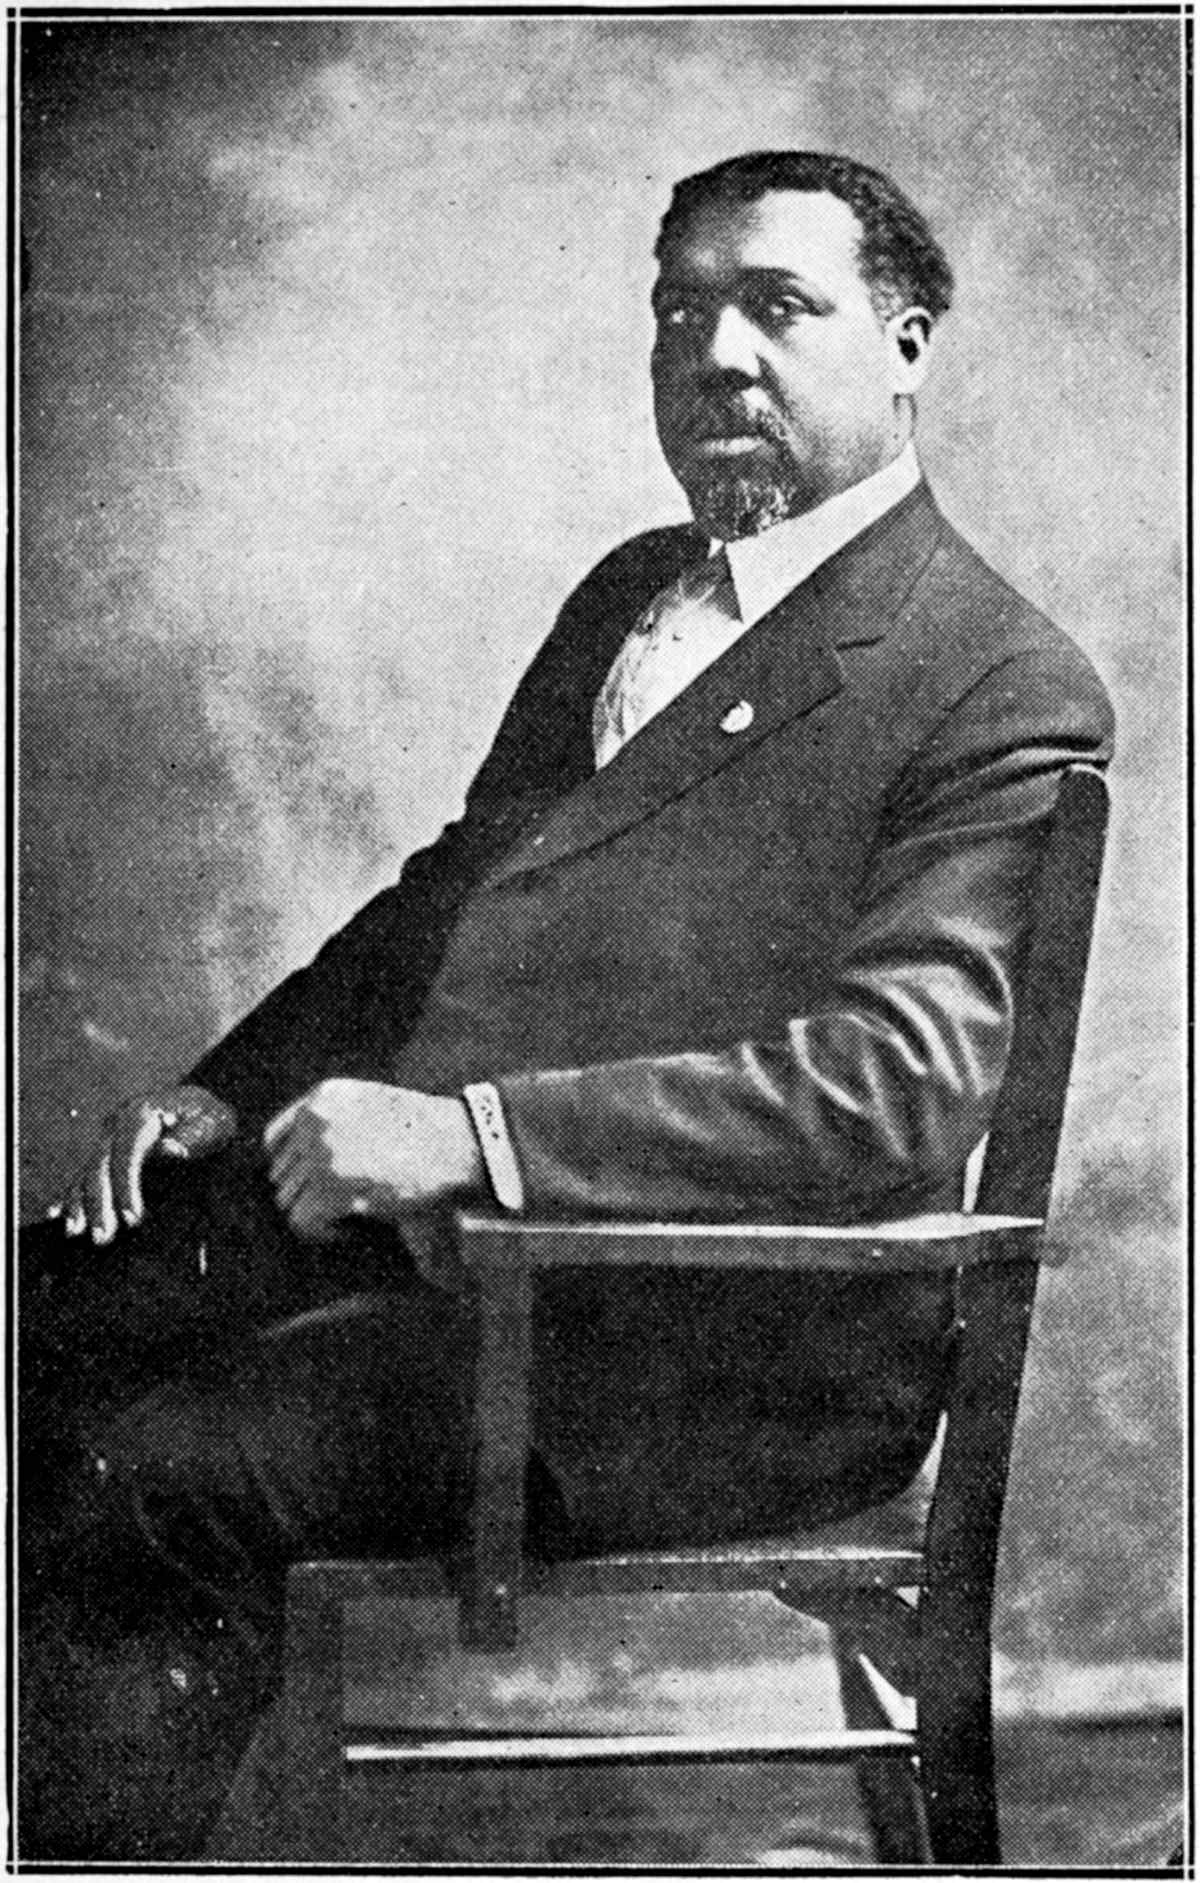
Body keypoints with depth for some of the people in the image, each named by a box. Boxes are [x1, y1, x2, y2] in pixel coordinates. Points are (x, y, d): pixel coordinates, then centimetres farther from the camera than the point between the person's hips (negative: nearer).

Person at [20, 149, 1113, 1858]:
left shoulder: (1005, 691, -8)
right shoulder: (632, 588, 19)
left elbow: (900, 1085, -20)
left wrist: (472, 1131, -27)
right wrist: (235, 1087, 7)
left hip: (713, 1343, -8)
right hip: (418, 1214, 8)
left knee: (163, 1475, -24)